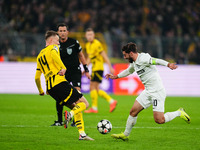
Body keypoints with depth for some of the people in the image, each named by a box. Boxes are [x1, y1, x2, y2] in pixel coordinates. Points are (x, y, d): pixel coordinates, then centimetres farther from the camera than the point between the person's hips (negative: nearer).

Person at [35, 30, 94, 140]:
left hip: (50, 88, 8)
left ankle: (82, 134, 5)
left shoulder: (40, 56, 25)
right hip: (60, 83, -8)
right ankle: (70, 114, -32)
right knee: (84, 103, -4)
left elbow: (37, 77, 26)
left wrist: (40, 91, 37)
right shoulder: (53, 47, 5)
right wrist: (63, 68, -26)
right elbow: (54, 54, -22)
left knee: (75, 107, 16)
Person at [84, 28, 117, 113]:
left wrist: (110, 67, -15)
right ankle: (111, 101, 12)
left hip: (98, 68, -9)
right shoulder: (87, 45, 14)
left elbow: (104, 56, -13)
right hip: (94, 69, 9)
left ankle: (94, 108, -5)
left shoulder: (96, 44, -12)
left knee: (93, 87, -9)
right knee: (96, 90, 7)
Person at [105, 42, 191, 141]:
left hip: (157, 91, -9)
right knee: (133, 111, 7)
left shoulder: (143, 58, -18)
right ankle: (125, 135, 21)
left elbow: (156, 61, -34)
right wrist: (116, 76, 42)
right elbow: (129, 71, 33)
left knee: (159, 120, -12)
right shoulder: (134, 63, 11)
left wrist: (168, 64, -52)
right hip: (147, 91, 9)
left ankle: (179, 113, 8)